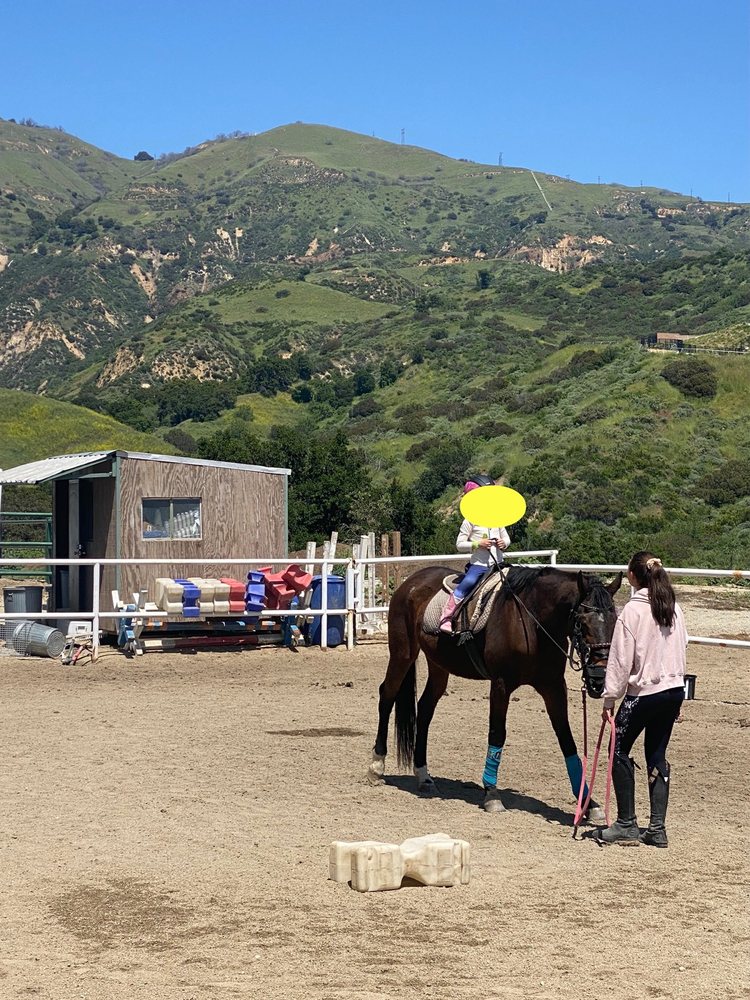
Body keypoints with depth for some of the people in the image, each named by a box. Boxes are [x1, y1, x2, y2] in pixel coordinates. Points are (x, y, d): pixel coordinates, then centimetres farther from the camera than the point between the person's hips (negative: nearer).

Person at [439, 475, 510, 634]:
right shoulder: (470, 521, -4)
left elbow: (506, 538, 19)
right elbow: (459, 545, -4)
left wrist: (504, 543, -5)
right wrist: (478, 544, -17)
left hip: (497, 564, 5)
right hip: (478, 565, -5)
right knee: (461, 590, -17)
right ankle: (446, 619, -10)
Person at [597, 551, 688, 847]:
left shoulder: (633, 610, -13)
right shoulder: (675, 609, 5)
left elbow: (621, 659, -12)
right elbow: (682, 649, 11)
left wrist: (610, 696, -4)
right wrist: (676, 697, 18)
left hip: (643, 692, -6)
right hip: (674, 690, 6)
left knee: (620, 751, 7)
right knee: (657, 756, 12)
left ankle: (626, 825, 7)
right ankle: (657, 828, 10)